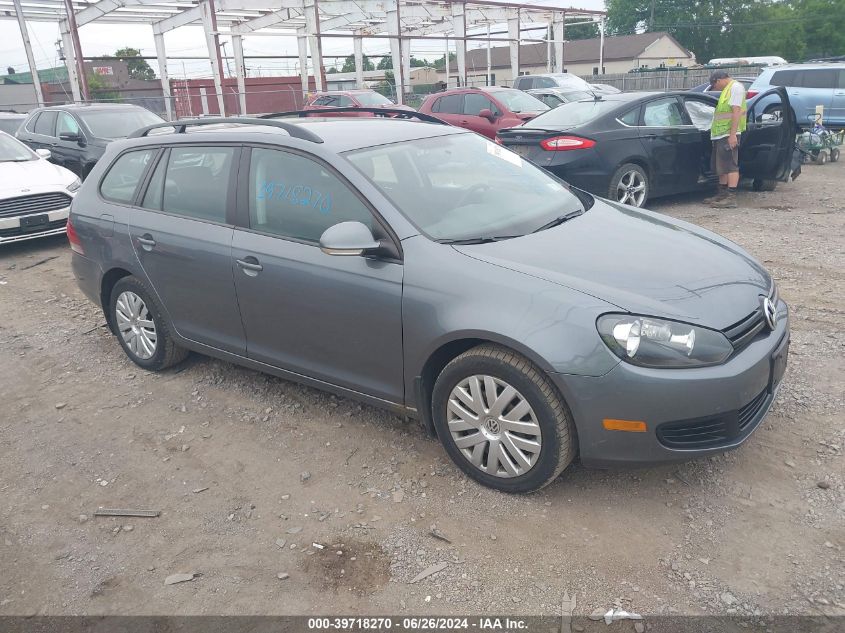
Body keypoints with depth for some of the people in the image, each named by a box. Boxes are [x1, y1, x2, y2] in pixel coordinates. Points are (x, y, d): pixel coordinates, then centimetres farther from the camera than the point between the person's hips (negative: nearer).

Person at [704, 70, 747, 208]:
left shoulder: (736, 87, -8)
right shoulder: (727, 89, 22)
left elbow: (736, 111, -17)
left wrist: (732, 134, -23)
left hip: (729, 135, -10)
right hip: (720, 135, 10)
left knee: (730, 165, -11)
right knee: (721, 166, 14)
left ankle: (731, 197, -13)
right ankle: (722, 194, 21)